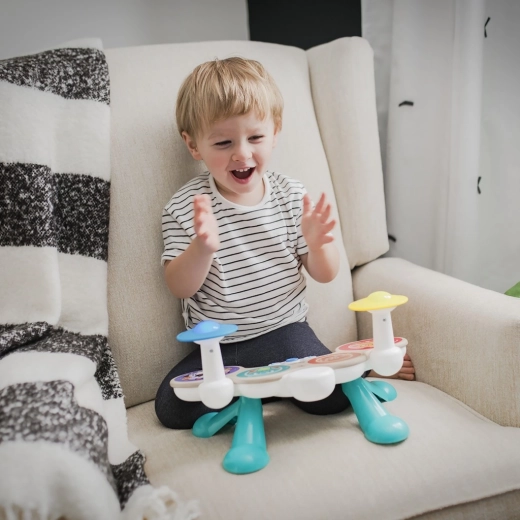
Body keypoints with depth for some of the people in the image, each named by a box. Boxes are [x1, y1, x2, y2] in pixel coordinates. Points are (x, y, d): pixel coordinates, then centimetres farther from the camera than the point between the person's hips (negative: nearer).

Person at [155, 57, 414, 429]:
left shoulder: (292, 196, 0)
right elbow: (180, 287, -9)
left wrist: (316, 242, -21)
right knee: (172, 407, -17)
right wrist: (202, 248, -29)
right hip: (218, 347, 1)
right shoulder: (186, 206, -5)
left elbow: (325, 275, 2)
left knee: (333, 395, -23)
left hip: (284, 332, -1)